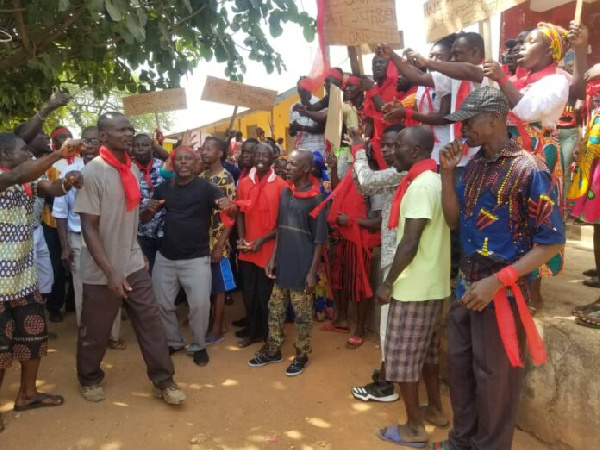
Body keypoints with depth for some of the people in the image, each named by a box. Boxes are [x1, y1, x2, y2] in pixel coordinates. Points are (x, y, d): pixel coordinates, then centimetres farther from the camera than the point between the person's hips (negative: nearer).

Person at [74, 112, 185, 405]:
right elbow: (89, 228, -19)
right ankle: (89, 378, 37)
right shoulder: (92, 172, -16)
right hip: (102, 271, -5)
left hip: (133, 264, 5)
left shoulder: (132, 169, 4)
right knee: (96, 331, 12)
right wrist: (110, 272, -24)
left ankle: (163, 380, 17)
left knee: (151, 321, 5)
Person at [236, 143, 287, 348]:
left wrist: (264, 239, -15)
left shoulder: (280, 185, -8)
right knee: (249, 294, 15)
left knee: (266, 295, 7)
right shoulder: (244, 183, 5)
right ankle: (252, 332, 32)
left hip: (270, 250, -4)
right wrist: (241, 238, -3)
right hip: (247, 250, 4)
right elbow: (240, 213, 11)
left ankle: (267, 335, 25)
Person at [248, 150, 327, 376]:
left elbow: (319, 239, -10)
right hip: (282, 263, 6)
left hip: (302, 267, -6)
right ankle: (273, 351, 32)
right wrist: (273, 257, 9)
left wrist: (313, 271, -12)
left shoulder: (315, 198, -12)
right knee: (275, 309, 16)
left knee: (302, 315, 9)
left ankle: (302, 356, 26)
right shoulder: (285, 192, 6)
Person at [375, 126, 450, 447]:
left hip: (413, 286, -10)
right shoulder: (434, 181, 11)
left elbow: (410, 243, -23)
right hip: (432, 283, 10)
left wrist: (388, 283, -15)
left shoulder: (419, 185, -20)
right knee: (426, 350, 21)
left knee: (402, 356, 2)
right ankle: (435, 409, 34)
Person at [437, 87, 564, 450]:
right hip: (467, 284, 7)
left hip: (503, 290, -7)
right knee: (459, 366, 19)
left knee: (493, 377, 9)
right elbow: (454, 220, 8)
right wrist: (448, 172, -3)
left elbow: (552, 242, -16)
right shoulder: (475, 164, 6)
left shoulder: (529, 169, -16)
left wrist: (498, 281, -23)